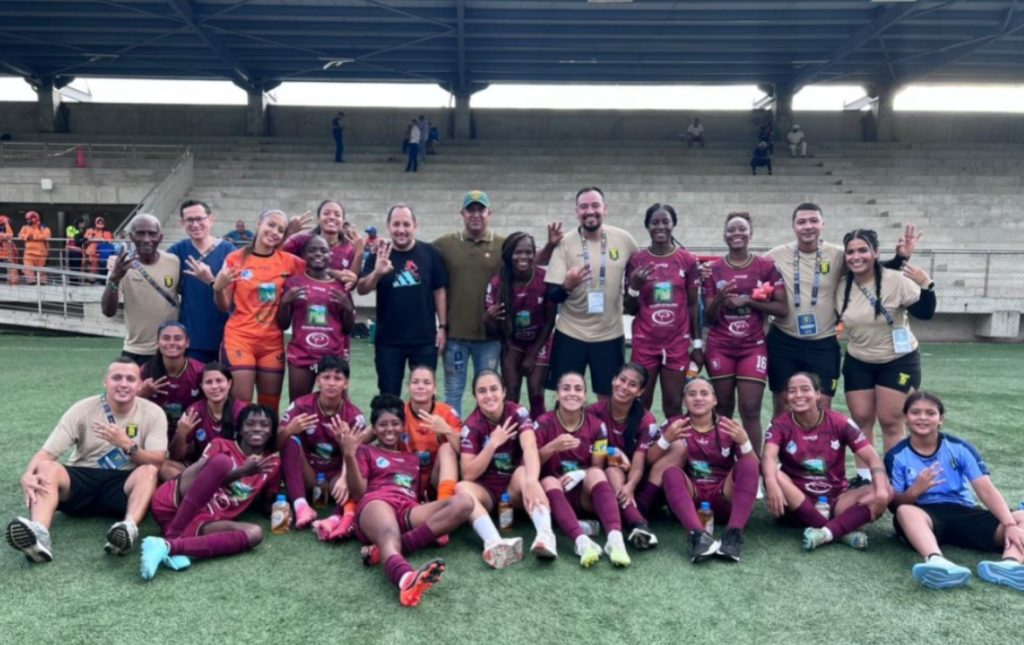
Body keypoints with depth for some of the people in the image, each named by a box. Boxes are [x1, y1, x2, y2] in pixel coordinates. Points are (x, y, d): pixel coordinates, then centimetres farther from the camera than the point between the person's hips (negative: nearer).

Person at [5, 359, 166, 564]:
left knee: (149, 471, -32)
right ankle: (39, 535, -52)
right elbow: (47, 453, -9)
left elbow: (157, 461, -12)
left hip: (123, 485, -1)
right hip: (81, 480, 1)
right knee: (46, 468, -28)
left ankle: (129, 528, -56)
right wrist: (28, 475, -31)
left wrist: (127, 444, -29)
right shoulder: (83, 409, -4)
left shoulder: (153, 413, -5)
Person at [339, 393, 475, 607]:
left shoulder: (413, 458, 36)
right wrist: (349, 457, -6)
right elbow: (358, 492, 9)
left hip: (409, 512, 4)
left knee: (463, 502, -24)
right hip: (377, 503, -4)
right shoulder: (366, 451, 25)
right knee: (389, 535, -41)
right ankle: (407, 578, -78)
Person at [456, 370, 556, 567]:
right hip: (486, 490, 0)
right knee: (462, 487, -31)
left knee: (523, 473, -33)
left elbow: (530, 448, -30)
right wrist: (493, 443, -24)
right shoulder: (471, 426, -9)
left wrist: (531, 481, -49)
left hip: (515, 487, 0)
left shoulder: (518, 413, -10)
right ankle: (494, 543, -57)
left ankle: (545, 535, -55)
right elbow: (468, 475, -14)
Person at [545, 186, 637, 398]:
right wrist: (567, 286, -29)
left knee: (608, 397, 11)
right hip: (570, 334, -1)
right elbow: (552, 295, -10)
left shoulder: (624, 239, -3)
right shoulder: (565, 243, -7)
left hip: (610, 334, 1)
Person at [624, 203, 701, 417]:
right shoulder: (636, 260, 0)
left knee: (674, 405, 5)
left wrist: (698, 343, 4)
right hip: (645, 343, 0)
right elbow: (630, 310, 3)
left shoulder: (687, 260, 1)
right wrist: (634, 286, -15)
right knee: (641, 404, 3)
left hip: (678, 343, 0)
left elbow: (692, 305, 7)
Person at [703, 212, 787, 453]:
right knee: (724, 408, 8)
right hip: (720, 348, 1)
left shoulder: (767, 266, 1)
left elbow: (783, 308, -3)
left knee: (750, 410, -6)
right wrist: (719, 299, -17)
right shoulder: (714, 269, 4)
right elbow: (709, 317, 4)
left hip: (753, 347, -1)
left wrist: (747, 301, -13)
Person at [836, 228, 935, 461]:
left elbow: (925, 312, -16)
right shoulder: (842, 287, -5)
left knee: (891, 422, 0)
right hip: (858, 363, 4)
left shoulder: (895, 280, -18)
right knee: (861, 419, 7)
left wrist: (926, 285, -29)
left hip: (898, 361, -4)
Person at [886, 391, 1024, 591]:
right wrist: (915, 491, -24)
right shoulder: (896, 456, 1)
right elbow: (894, 503, -2)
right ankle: (936, 561, -65)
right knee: (905, 512, -37)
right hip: (925, 515, -3)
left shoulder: (959, 448, 4)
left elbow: (987, 491, -5)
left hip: (963, 513, 3)